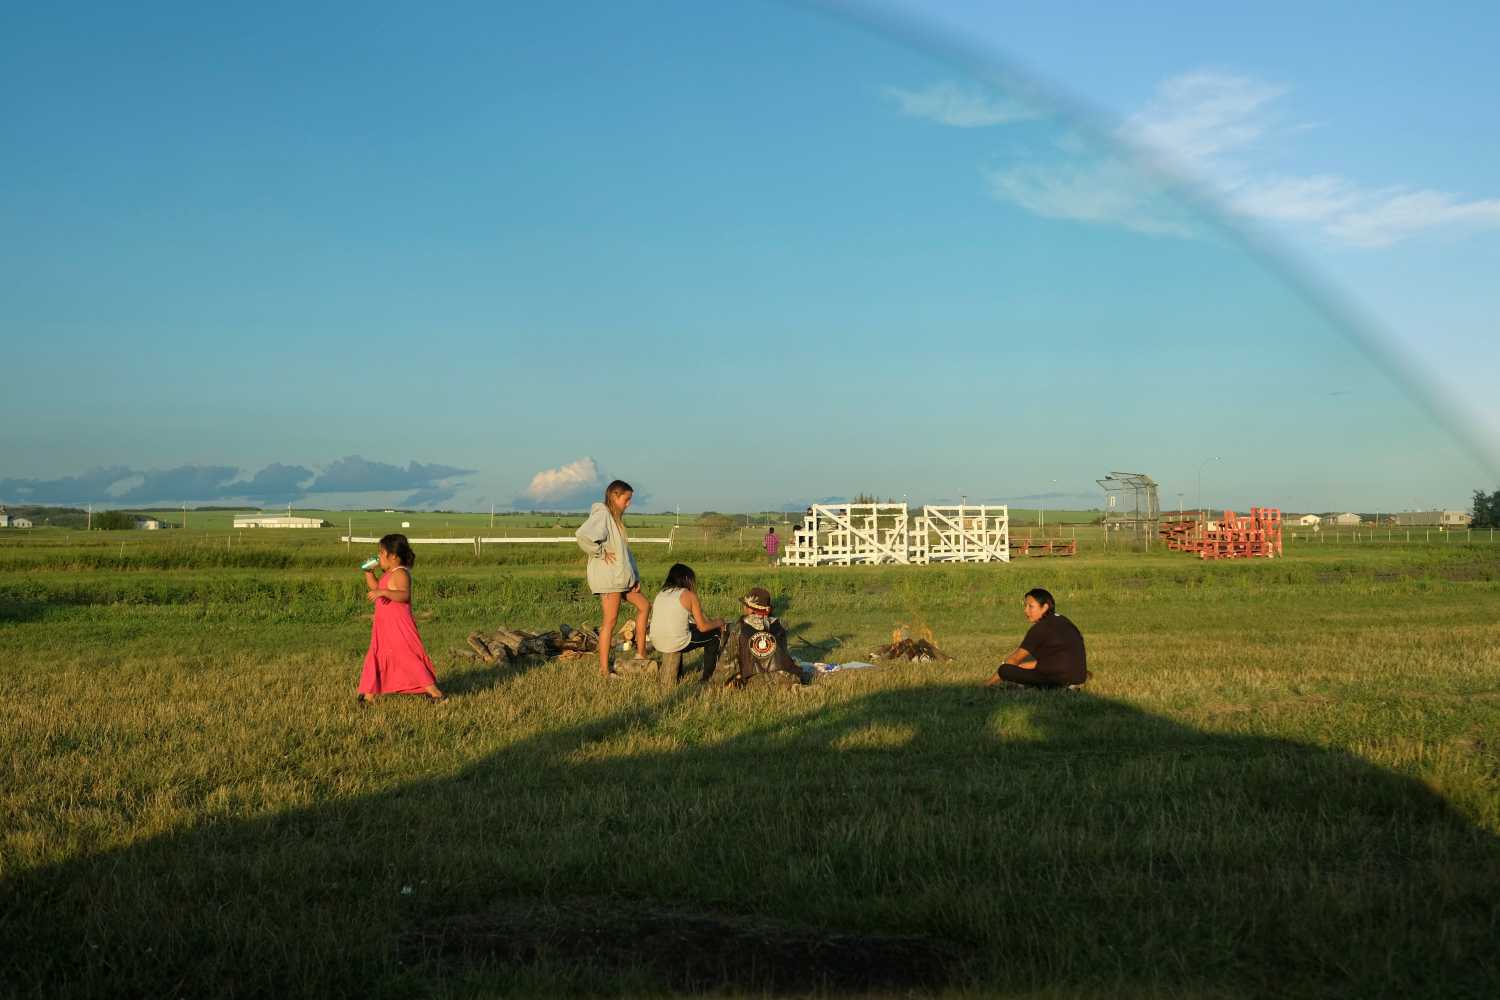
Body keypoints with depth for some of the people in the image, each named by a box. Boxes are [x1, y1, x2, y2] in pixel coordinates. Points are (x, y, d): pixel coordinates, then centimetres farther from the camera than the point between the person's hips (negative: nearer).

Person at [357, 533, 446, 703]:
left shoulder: (400, 573, -17)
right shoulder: (388, 574, 15)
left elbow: (404, 595, -32)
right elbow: (376, 588, 30)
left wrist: (383, 592, -42)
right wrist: (368, 572, 18)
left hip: (399, 627, -10)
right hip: (385, 626, 10)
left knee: (409, 657, -9)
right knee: (377, 657, 14)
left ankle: (434, 691, -5)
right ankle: (369, 694, 22)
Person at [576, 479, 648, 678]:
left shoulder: (616, 518, 17)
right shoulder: (602, 514, -13)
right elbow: (582, 535, -31)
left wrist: (635, 576, 11)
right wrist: (600, 553, -18)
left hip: (621, 576, 10)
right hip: (607, 577, -10)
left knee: (643, 606, 15)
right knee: (610, 621, -5)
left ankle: (641, 653, 20)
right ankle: (604, 670, 1)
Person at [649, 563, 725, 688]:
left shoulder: (661, 594, 14)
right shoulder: (689, 595, -4)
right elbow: (703, 627, -4)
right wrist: (718, 622, 18)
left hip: (656, 643, 7)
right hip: (676, 643, -7)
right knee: (715, 632, 14)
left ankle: (678, 676, 39)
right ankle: (707, 677, 21)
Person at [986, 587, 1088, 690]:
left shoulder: (1041, 628, -9)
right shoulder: (1061, 621, 17)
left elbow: (1015, 659, -3)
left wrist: (991, 681, 6)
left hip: (1062, 677, -10)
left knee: (1005, 670, -16)